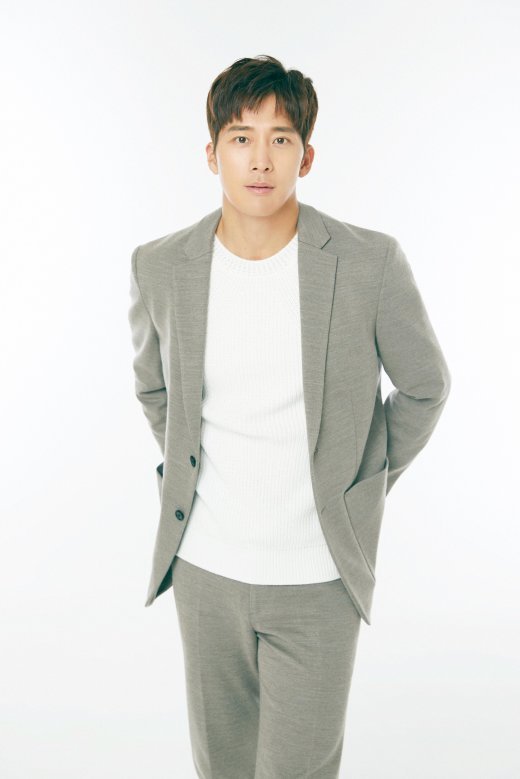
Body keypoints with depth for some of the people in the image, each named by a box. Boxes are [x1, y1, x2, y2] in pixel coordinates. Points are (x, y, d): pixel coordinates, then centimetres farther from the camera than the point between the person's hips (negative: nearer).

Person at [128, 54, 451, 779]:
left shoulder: (370, 263, -13)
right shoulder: (160, 266, -5)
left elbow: (425, 384, 3)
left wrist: (366, 484, 5)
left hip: (317, 577, -2)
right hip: (204, 565, 3)